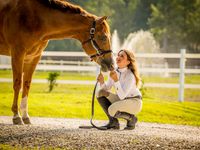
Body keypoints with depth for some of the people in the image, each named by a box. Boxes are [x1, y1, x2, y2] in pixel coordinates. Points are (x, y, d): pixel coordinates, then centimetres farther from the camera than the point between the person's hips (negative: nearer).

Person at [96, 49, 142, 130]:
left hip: (134, 102, -7)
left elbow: (122, 96, -30)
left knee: (112, 110, -32)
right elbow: (106, 88, -1)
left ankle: (131, 118, 0)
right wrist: (102, 82, -22)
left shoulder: (130, 76, -25)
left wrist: (116, 80, -38)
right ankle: (113, 122, -3)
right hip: (121, 101, 7)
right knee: (100, 93, -11)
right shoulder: (114, 71, -5)